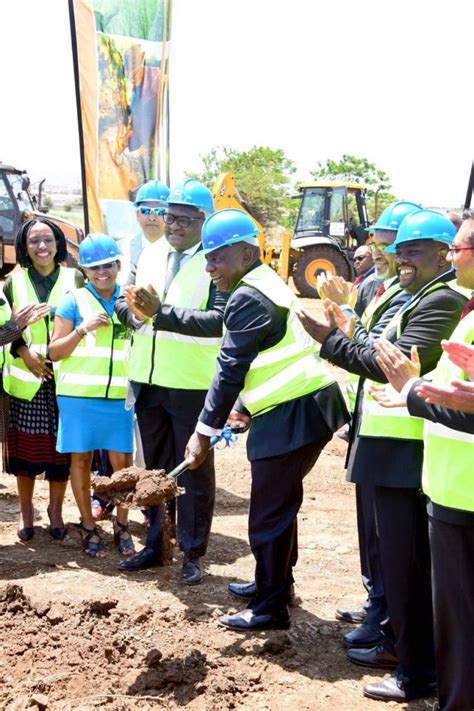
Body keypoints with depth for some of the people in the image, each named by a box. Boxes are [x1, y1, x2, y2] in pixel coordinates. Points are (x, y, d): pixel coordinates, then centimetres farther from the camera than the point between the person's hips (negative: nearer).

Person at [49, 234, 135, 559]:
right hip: (79, 394, -2)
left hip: (120, 395, 2)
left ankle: (122, 525, 20)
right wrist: (83, 328, -15)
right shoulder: (74, 300, 0)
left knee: (122, 460, 2)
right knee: (81, 459, 6)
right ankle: (89, 527, 21)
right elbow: (55, 352, -3)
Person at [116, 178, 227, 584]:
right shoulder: (149, 255, 9)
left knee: (195, 470, 7)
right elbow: (123, 304, 7)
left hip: (193, 385, -6)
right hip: (147, 380, 6)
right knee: (155, 467, 17)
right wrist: (136, 311, -16)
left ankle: (192, 554, 19)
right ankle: (155, 545, 31)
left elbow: (219, 320, -24)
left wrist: (161, 313, -28)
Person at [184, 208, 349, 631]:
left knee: (269, 514, -1)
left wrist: (205, 430, -11)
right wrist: (245, 408, 22)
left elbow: (230, 370, -16)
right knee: (280, 503, 22)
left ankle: (271, 608, 10)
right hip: (307, 406, 11)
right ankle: (275, 583, 37)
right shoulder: (268, 286, 17)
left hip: (292, 416, -11)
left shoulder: (248, 299, -15)